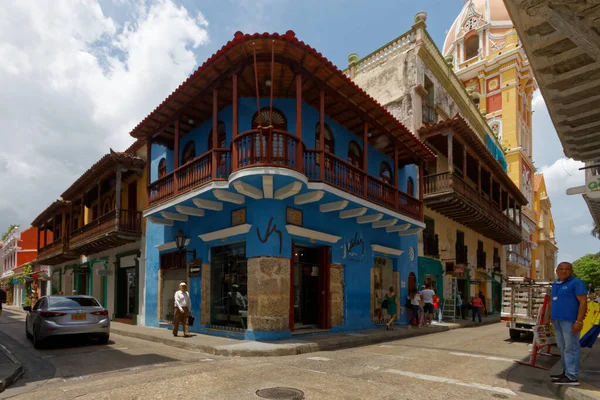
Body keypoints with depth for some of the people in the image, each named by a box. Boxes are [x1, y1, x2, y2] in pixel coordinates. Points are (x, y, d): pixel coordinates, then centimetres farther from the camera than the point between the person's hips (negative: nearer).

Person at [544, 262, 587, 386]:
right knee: (563, 347, 13)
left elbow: (583, 302, -13)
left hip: (570, 320, -8)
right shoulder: (555, 284, 15)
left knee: (571, 348, -5)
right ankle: (566, 372, 21)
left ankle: (572, 377, -3)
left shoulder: (576, 283, -7)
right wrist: (547, 317, 21)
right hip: (557, 320, 8)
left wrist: (579, 321, -19)